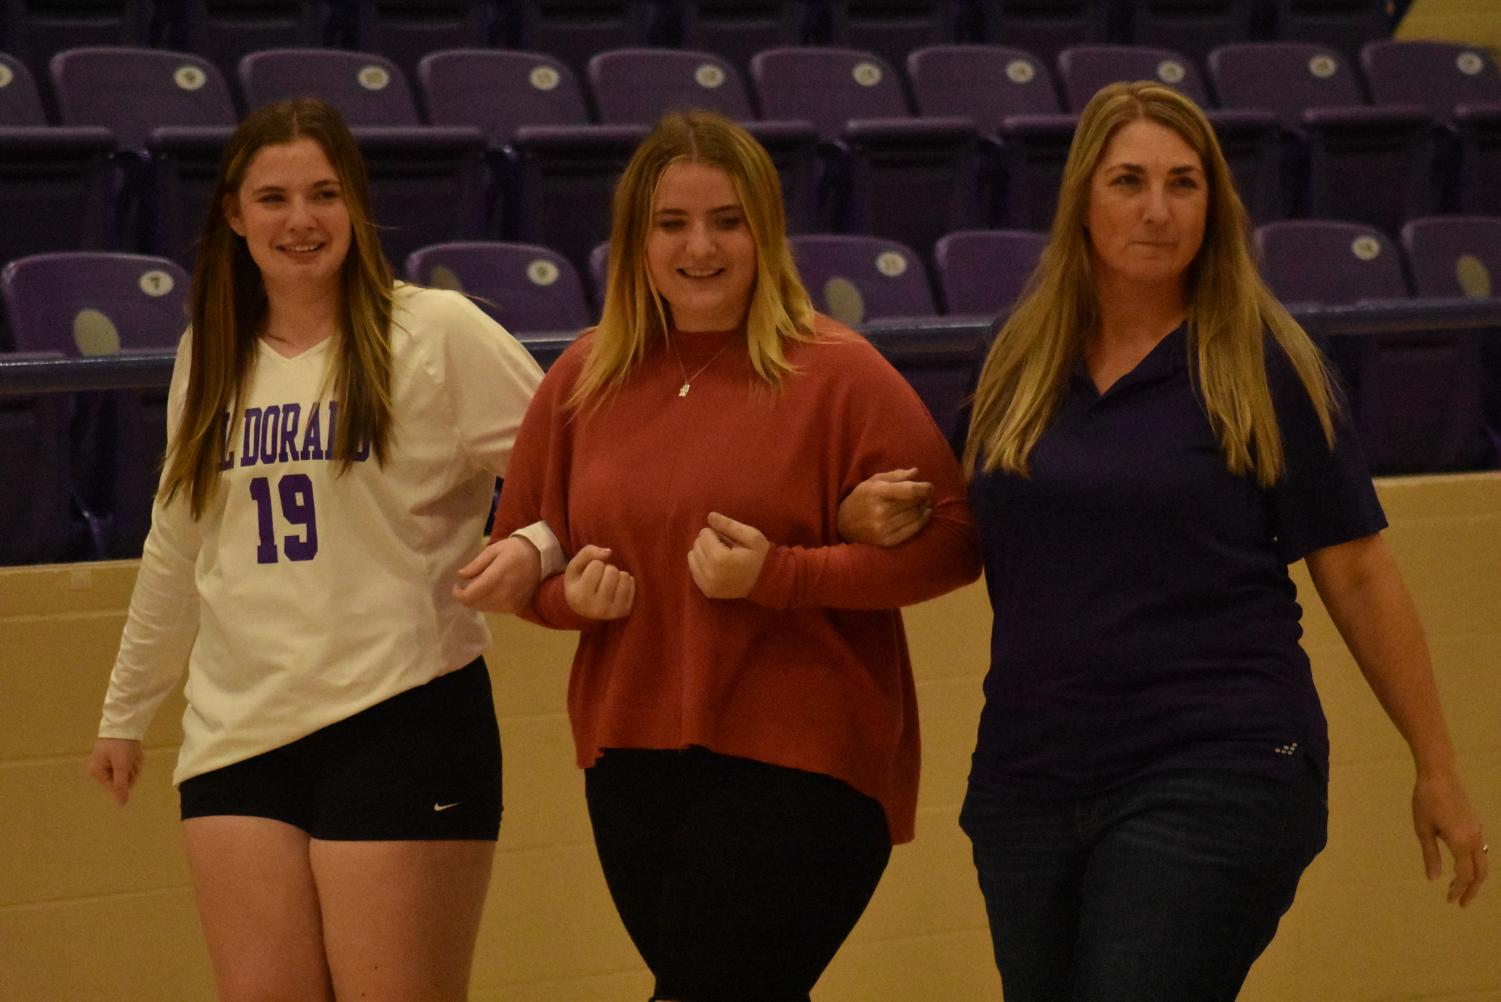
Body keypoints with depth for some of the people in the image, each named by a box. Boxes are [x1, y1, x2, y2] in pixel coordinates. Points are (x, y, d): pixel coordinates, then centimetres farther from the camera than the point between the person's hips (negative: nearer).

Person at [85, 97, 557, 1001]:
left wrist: (535, 549, -23)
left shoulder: (437, 334, -4)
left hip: (402, 721, -5)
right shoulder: (211, 357, 14)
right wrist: (126, 710, 30)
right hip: (238, 734, 5)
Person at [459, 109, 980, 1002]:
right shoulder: (585, 378, 8)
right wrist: (570, 592, -4)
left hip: (800, 767, -5)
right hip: (632, 760, 5)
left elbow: (948, 542, -11)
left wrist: (779, 575, -19)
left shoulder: (838, 374, -7)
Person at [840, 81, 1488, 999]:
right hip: (1030, 778, 5)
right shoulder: (1022, 363, 9)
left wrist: (1437, 769, 2)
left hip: (1212, 777, -5)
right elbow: (982, 540, 23)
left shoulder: (1262, 367, -3)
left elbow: (1359, 578, 0)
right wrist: (874, 519, 1)